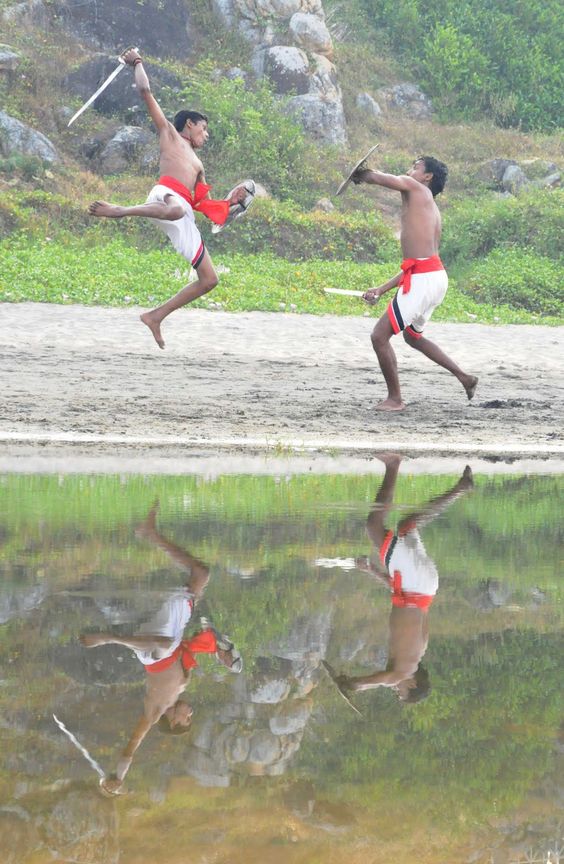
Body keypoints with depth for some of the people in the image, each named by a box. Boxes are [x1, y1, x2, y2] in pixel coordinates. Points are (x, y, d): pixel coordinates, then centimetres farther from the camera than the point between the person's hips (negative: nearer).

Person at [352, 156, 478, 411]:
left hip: (423, 279, -10)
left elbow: (377, 177, -11)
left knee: (380, 335, -3)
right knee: (412, 336, 29)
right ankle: (464, 377, 28)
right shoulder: (431, 210, 24)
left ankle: (395, 399, 4)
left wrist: (361, 174, 13)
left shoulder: (416, 188, -1)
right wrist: (381, 290, 26)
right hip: (436, 275, 10)